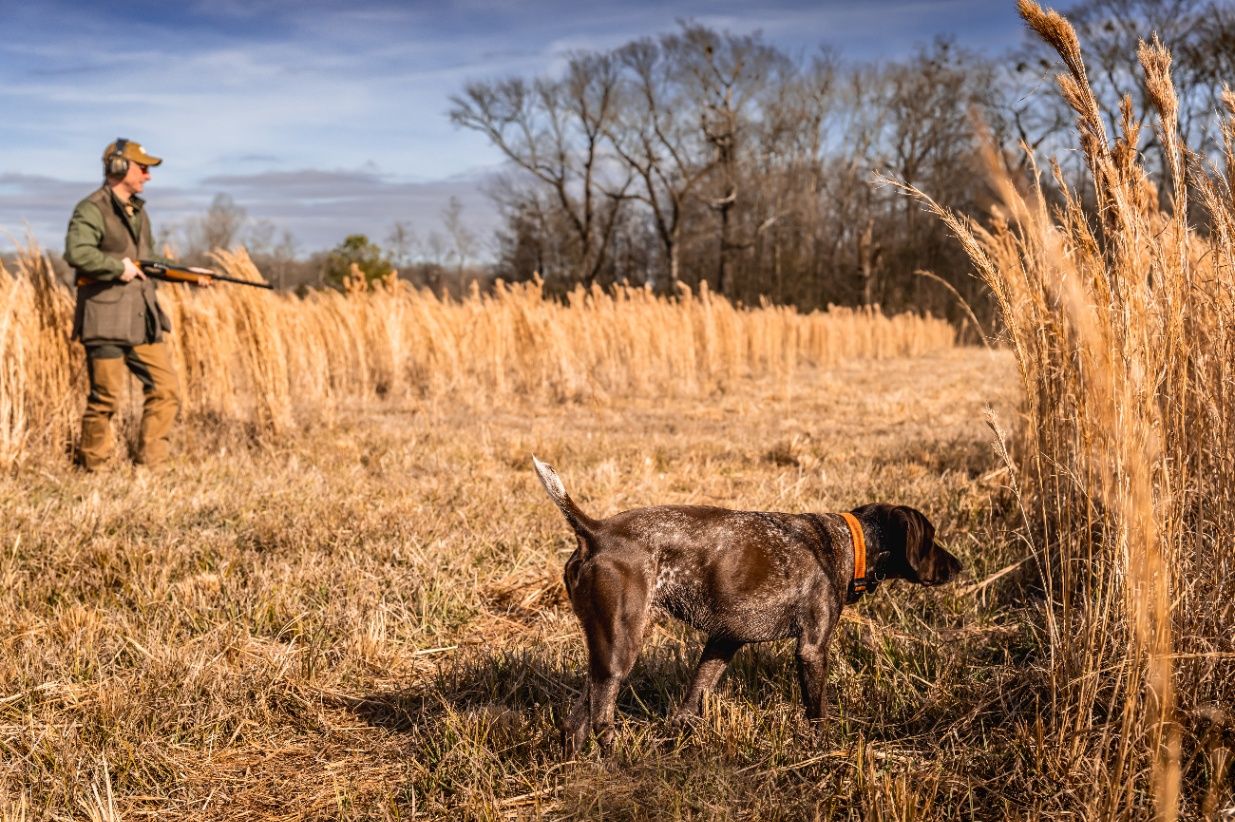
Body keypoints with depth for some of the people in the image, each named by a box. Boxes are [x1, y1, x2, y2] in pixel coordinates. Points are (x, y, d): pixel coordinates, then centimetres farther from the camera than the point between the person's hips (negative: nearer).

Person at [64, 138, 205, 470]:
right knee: (106, 398, -3)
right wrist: (120, 267, -19)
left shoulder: (139, 211, 18)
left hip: (143, 320, 8)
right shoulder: (92, 209, -10)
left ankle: (151, 461, 14)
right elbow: (76, 253, -26)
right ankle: (92, 465, 13)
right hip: (105, 321, -8)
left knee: (166, 388, 4)